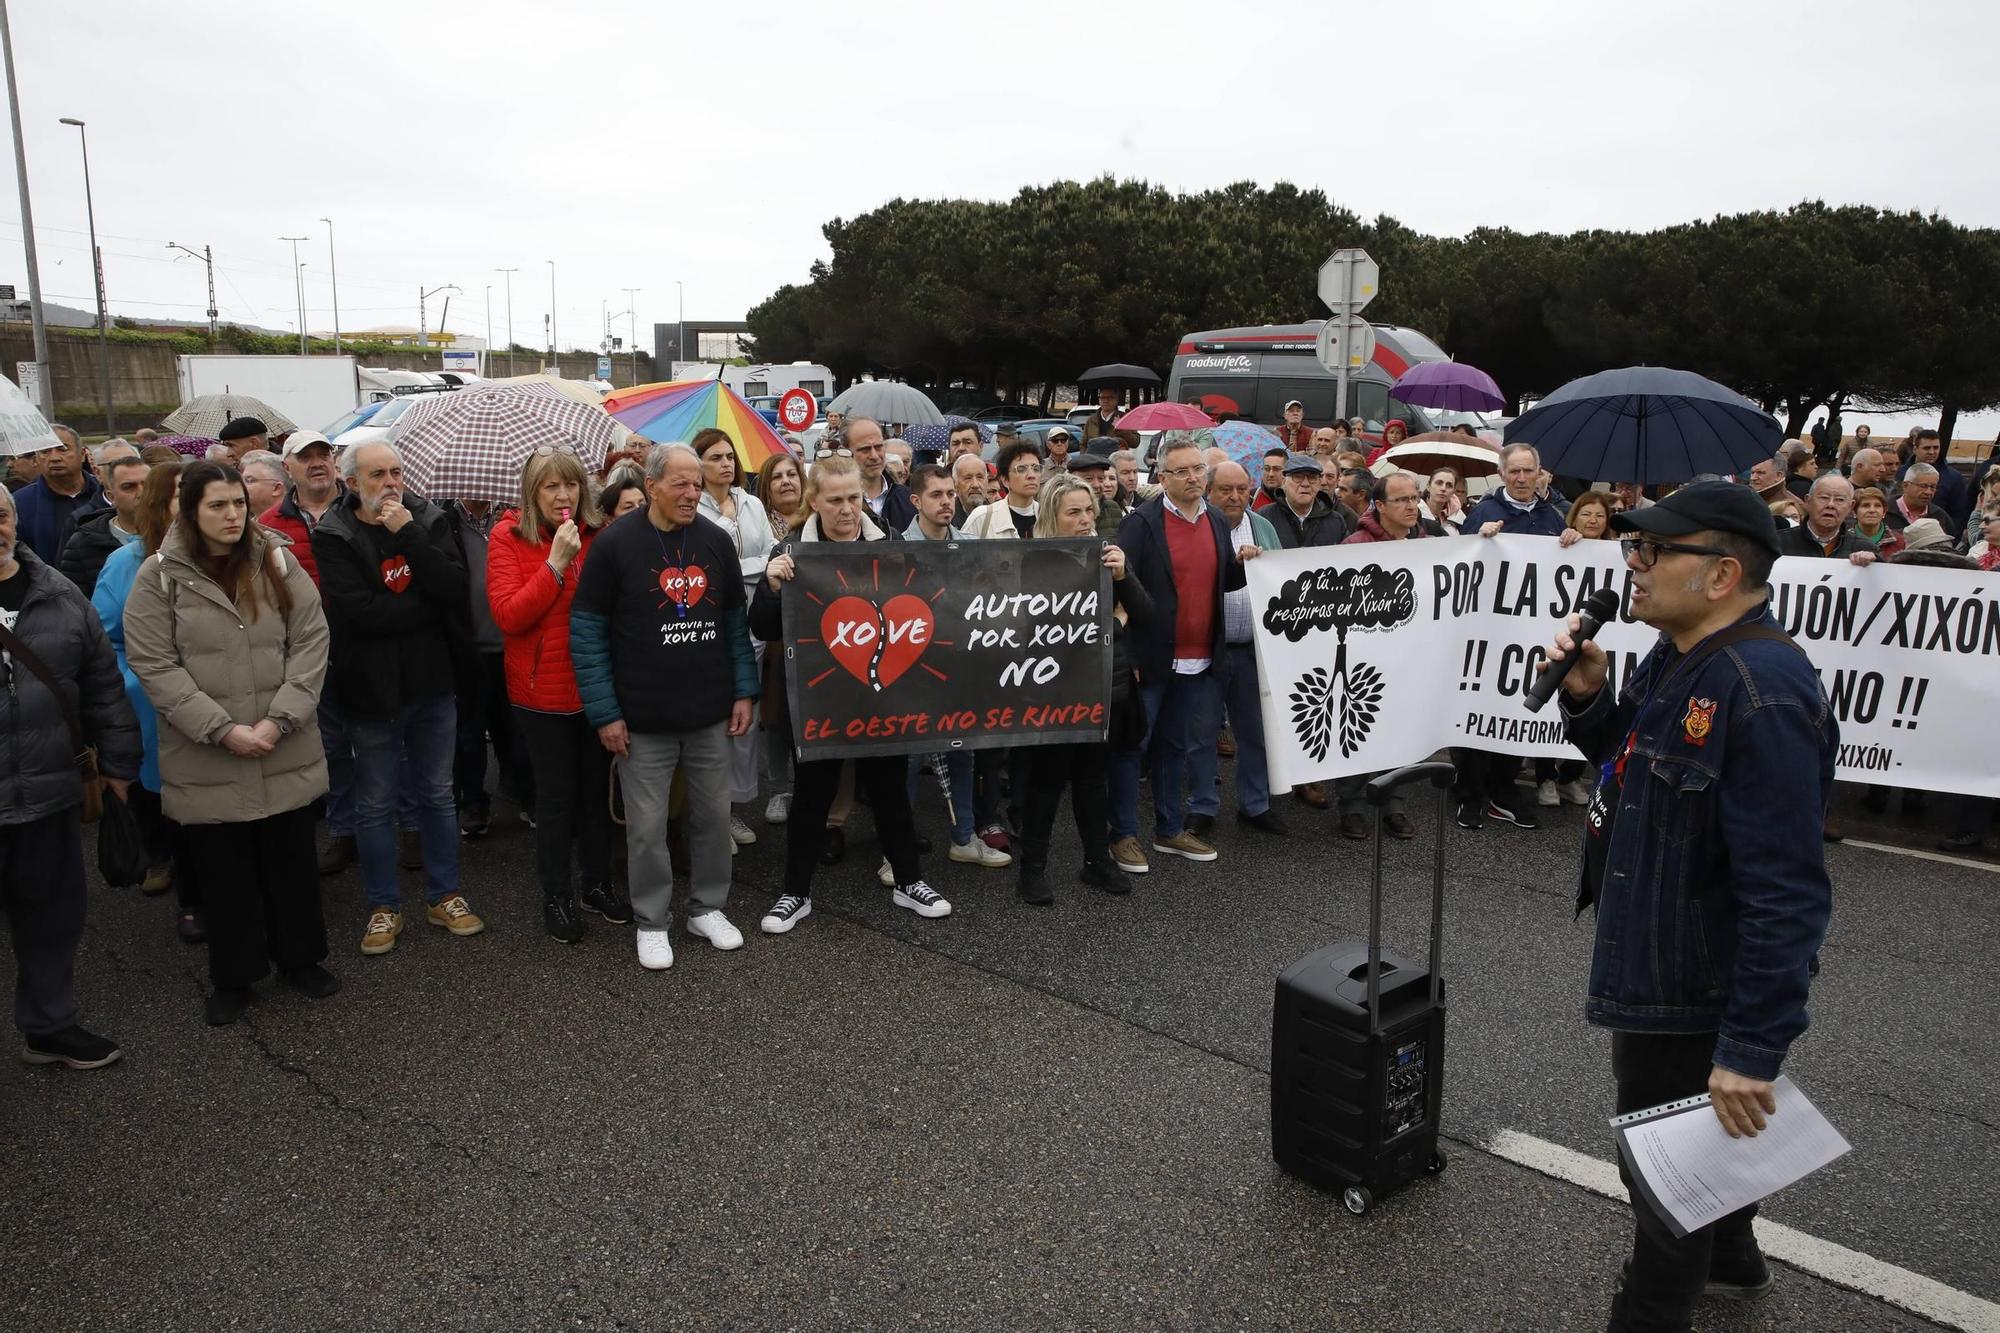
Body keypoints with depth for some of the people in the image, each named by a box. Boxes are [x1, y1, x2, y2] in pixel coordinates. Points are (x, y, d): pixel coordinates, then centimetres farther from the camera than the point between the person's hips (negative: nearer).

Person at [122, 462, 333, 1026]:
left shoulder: (278, 562, 1)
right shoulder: (160, 575, -4)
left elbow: (310, 642, -2)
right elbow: (154, 665, -9)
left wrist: (279, 720, -12)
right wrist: (222, 730, -15)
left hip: (287, 754, 2)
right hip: (206, 761, -1)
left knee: (292, 862, 14)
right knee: (224, 872, 10)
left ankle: (300, 958, 32)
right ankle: (232, 976, 27)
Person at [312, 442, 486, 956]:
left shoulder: (429, 520, -1)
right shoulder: (333, 537, -8)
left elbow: (455, 590, -16)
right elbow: (359, 611, -22)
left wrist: (409, 535, -22)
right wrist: (428, 605, -15)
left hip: (433, 685, 2)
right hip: (371, 691, -2)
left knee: (437, 794, 14)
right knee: (375, 804, 9)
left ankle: (444, 895, 28)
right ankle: (383, 907, 24)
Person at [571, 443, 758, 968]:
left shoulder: (717, 540, 4)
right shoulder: (614, 544, -8)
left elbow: (736, 622, 10)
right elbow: (586, 632, -6)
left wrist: (745, 692, 4)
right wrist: (604, 713, -9)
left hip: (712, 715, 3)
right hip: (643, 720, -3)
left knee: (714, 815, 13)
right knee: (648, 826, 6)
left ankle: (708, 907, 31)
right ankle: (652, 921, 24)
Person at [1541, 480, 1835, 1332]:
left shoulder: (1761, 693, -29)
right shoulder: (1676, 658, 3)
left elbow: (1787, 893, -30)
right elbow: (1638, 765, 19)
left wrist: (1754, 1048, -28)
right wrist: (1587, 698, -1)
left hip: (1700, 996, -10)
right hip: (1655, 965, 10)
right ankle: (1729, 1258, 56)